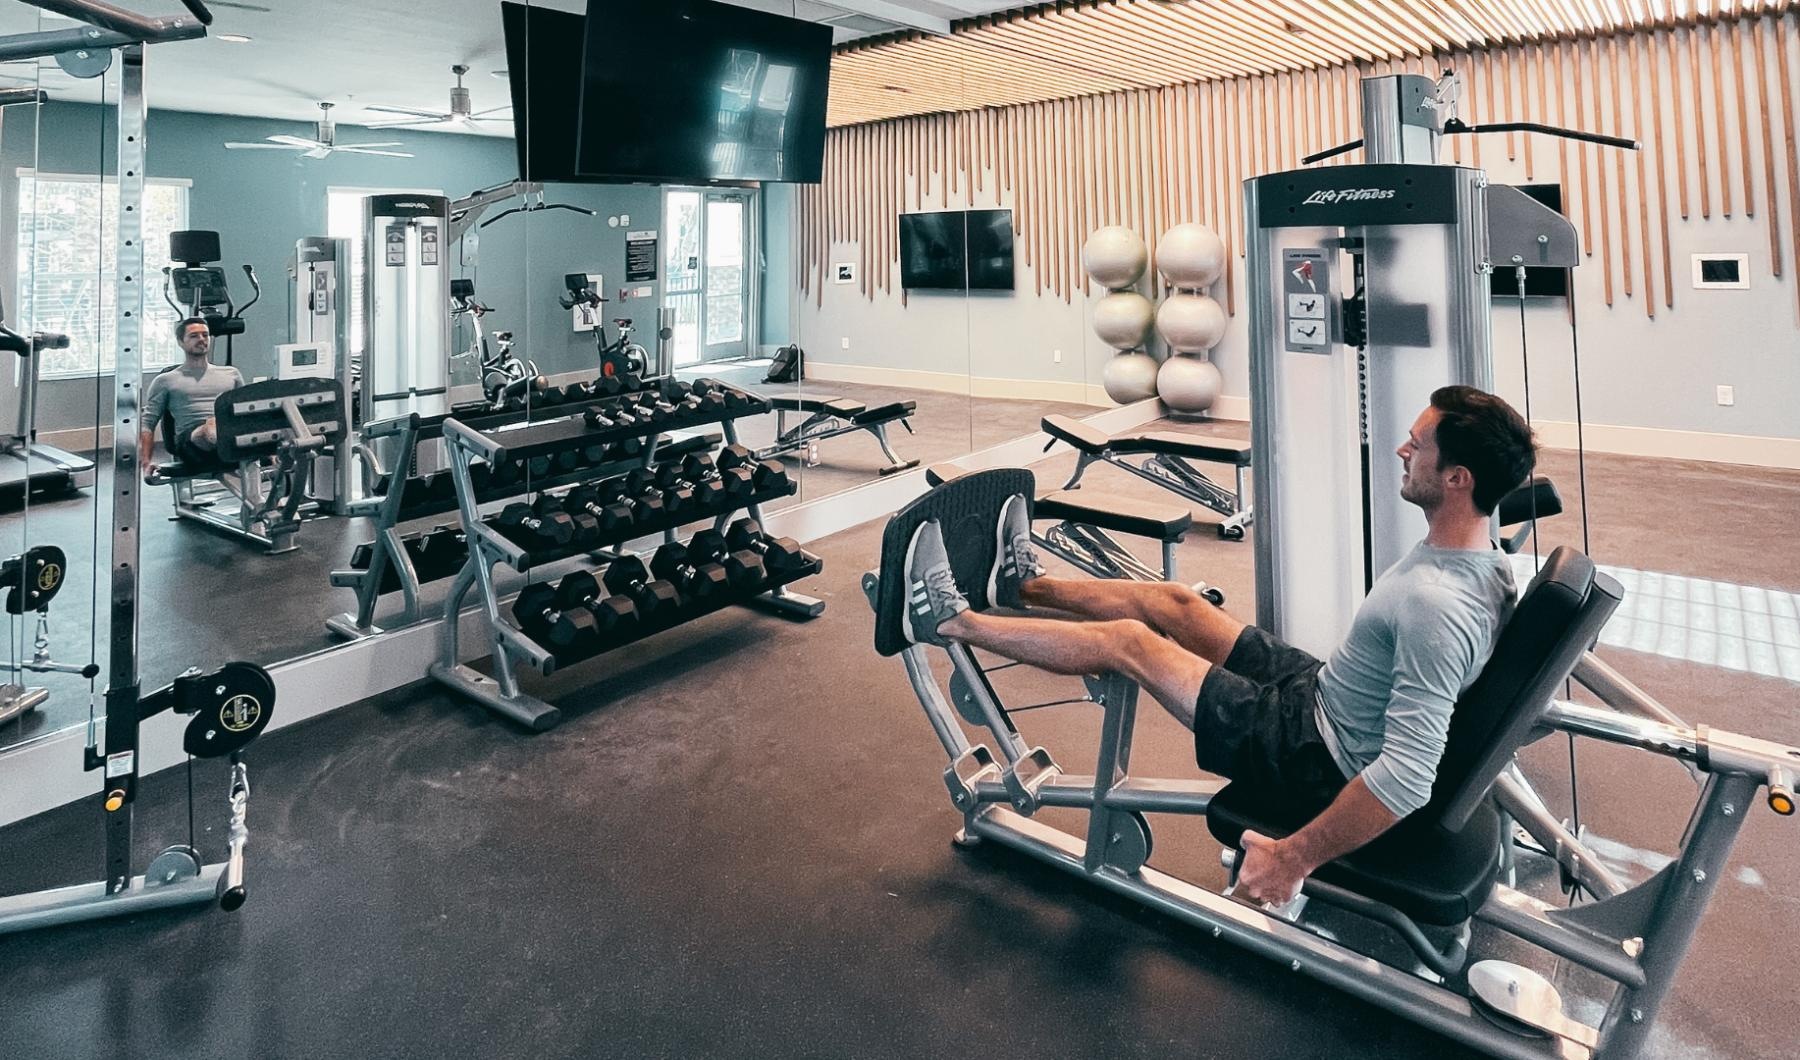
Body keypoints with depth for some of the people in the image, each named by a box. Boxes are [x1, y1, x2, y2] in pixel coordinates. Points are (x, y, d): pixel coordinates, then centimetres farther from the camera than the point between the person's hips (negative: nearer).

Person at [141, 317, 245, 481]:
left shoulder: (231, 374, 27)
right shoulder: (166, 381, 19)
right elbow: (146, 423, 15)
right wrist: (146, 463, 0)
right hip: (192, 442, -3)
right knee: (212, 426, -40)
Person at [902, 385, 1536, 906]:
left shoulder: (1437, 607, -35)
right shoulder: (1483, 556, -4)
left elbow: (1408, 777, -39)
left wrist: (1294, 858, -32)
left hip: (1319, 762, -9)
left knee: (1126, 642, -5)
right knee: (1175, 603, 12)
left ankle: (951, 622, 12)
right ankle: (1025, 585, 36)